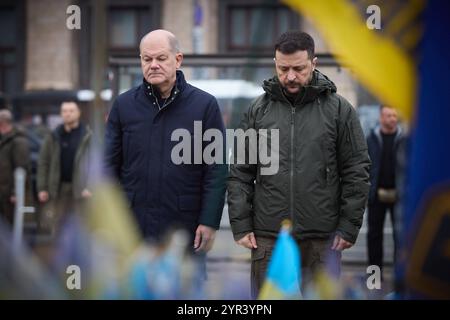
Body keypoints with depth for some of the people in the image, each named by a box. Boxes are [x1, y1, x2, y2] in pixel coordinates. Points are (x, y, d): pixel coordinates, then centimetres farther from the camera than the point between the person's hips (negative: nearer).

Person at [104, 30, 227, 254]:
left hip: (185, 227, -1)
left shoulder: (204, 105, 0)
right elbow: (109, 165, 7)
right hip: (132, 230, 2)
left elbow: (217, 170, -1)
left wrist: (210, 221, -8)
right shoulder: (124, 105, 6)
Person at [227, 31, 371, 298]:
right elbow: (240, 173, 7)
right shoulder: (258, 110, 6)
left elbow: (357, 171, 2)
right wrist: (241, 224, 0)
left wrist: (350, 226, -3)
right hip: (268, 237, 1)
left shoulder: (339, 110, 1)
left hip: (323, 238, -1)